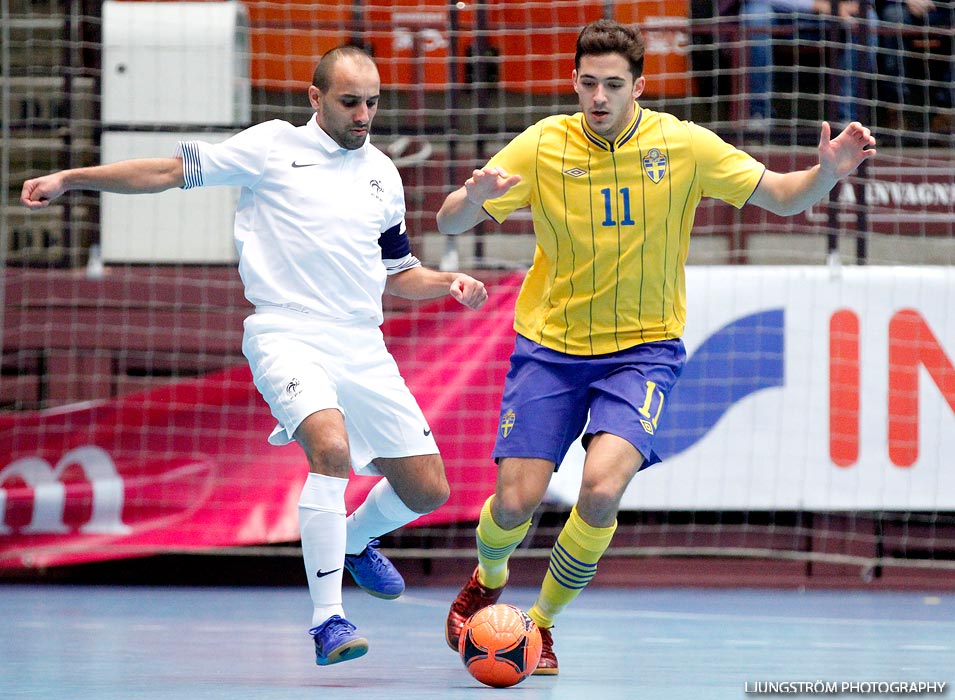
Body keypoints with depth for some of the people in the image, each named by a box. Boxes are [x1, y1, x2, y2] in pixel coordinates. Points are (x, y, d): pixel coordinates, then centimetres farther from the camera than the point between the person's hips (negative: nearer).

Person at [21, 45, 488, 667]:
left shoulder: (383, 175, 16)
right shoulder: (274, 147, 2)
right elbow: (172, 171, 3)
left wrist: (449, 284, 7)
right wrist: (70, 178, -2)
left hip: (364, 350, 6)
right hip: (287, 336, -6)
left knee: (427, 489, 4)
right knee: (330, 447, -33)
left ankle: (355, 540, 39)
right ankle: (327, 620, -28)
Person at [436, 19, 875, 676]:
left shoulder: (683, 145, -9)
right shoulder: (542, 146, -10)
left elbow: (782, 197, -1)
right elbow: (449, 223, -9)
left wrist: (830, 171, -22)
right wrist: (475, 196, -33)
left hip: (643, 347, -1)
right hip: (551, 344, 1)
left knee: (602, 489, -23)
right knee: (515, 502, -7)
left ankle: (541, 622, 1)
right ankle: (488, 581, 31)